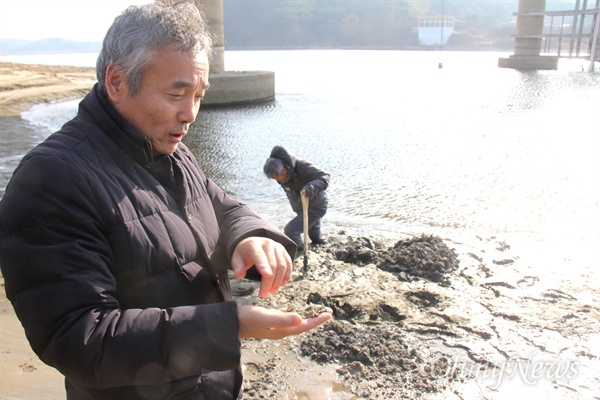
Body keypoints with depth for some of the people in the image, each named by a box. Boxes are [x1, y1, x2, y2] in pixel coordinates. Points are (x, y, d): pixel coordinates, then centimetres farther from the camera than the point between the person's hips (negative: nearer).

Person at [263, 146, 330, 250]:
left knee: (290, 231, -14)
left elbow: (324, 178, -38)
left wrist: (310, 188, -54)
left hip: (316, 207, -9)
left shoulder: (303, 167, -33)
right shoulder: (282, 175, -9)